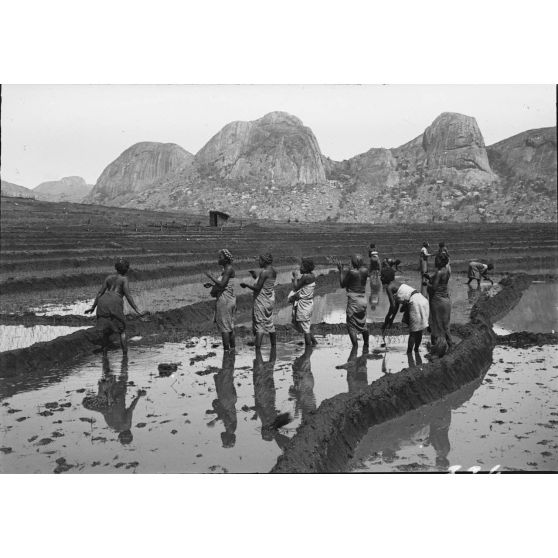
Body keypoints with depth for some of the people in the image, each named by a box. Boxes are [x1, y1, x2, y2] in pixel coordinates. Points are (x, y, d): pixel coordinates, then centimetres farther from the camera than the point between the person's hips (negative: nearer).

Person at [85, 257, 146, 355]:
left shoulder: (109, 277, 23)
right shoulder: (124, 279, 9)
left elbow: (100, 293, 19)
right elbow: (128, 296, -2)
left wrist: (93, 307, 24)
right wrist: (137, 311, -3)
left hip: (103, 302, 5)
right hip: (114, 303, -4)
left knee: (106, 330, 19)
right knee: (122, 330, 8)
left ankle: (104, 354, 16)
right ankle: (125, 355, 2)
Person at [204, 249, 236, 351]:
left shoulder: (228, 269, -17)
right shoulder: (227, 269, 12)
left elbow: (222, 284, -24)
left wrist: (210, 277, -14)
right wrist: (211, 284, 8)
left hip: (224, 299, -10)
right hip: (230, 298, 10)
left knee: (223, 326, -3)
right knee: (230, 325, 16)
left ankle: (226, 350, 2)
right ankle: (232, 348, 24)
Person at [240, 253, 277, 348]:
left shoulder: (264, 272, -18)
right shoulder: (274, 272, 8)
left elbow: (257, 288, -19)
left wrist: (246, 285, -6)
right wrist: (256, 277, 15)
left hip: (261, 301, -9)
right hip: (270, 300, 9)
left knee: (259, 324, -8)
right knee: (269, 324, 17)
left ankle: (257, 350, -10)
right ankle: (274, 348, 24)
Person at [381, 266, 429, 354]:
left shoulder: (389, 287, -5)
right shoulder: (396, 284, 22)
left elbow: (393, 306, -9)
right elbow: (397, 304, 25)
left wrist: (387, 318, 5)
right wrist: (392, 319, 25)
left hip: (416, 303, -9)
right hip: (422, 300, 9)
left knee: (413, 331, -4)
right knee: (418, 330, 17)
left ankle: (409, 353, 1)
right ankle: (416, 350, 27)